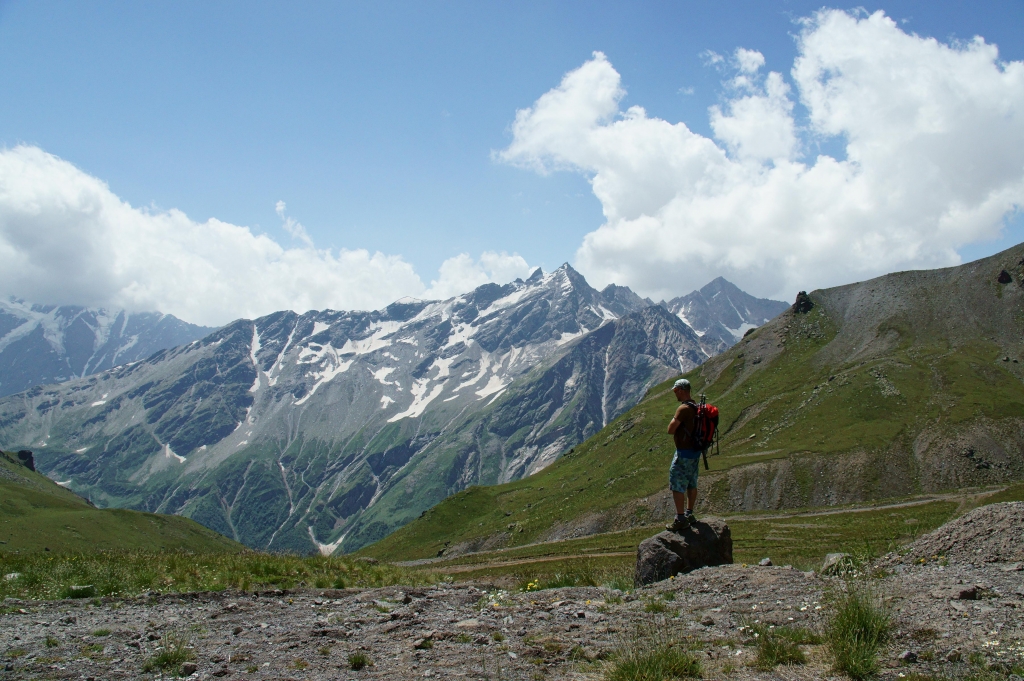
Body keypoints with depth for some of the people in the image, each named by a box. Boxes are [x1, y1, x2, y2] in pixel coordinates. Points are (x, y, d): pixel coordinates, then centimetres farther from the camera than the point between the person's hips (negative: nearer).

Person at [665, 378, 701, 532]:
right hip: (695, 451, 10)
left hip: (684, 453, -10)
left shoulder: (683, 408, -21)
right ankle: (689, 514, 27)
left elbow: (670, 430, -19)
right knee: (691, 484, 17)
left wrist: (674, 419, -3)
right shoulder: (696, 407, 9)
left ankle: (680, 519, -3)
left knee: (677, 486, -4)